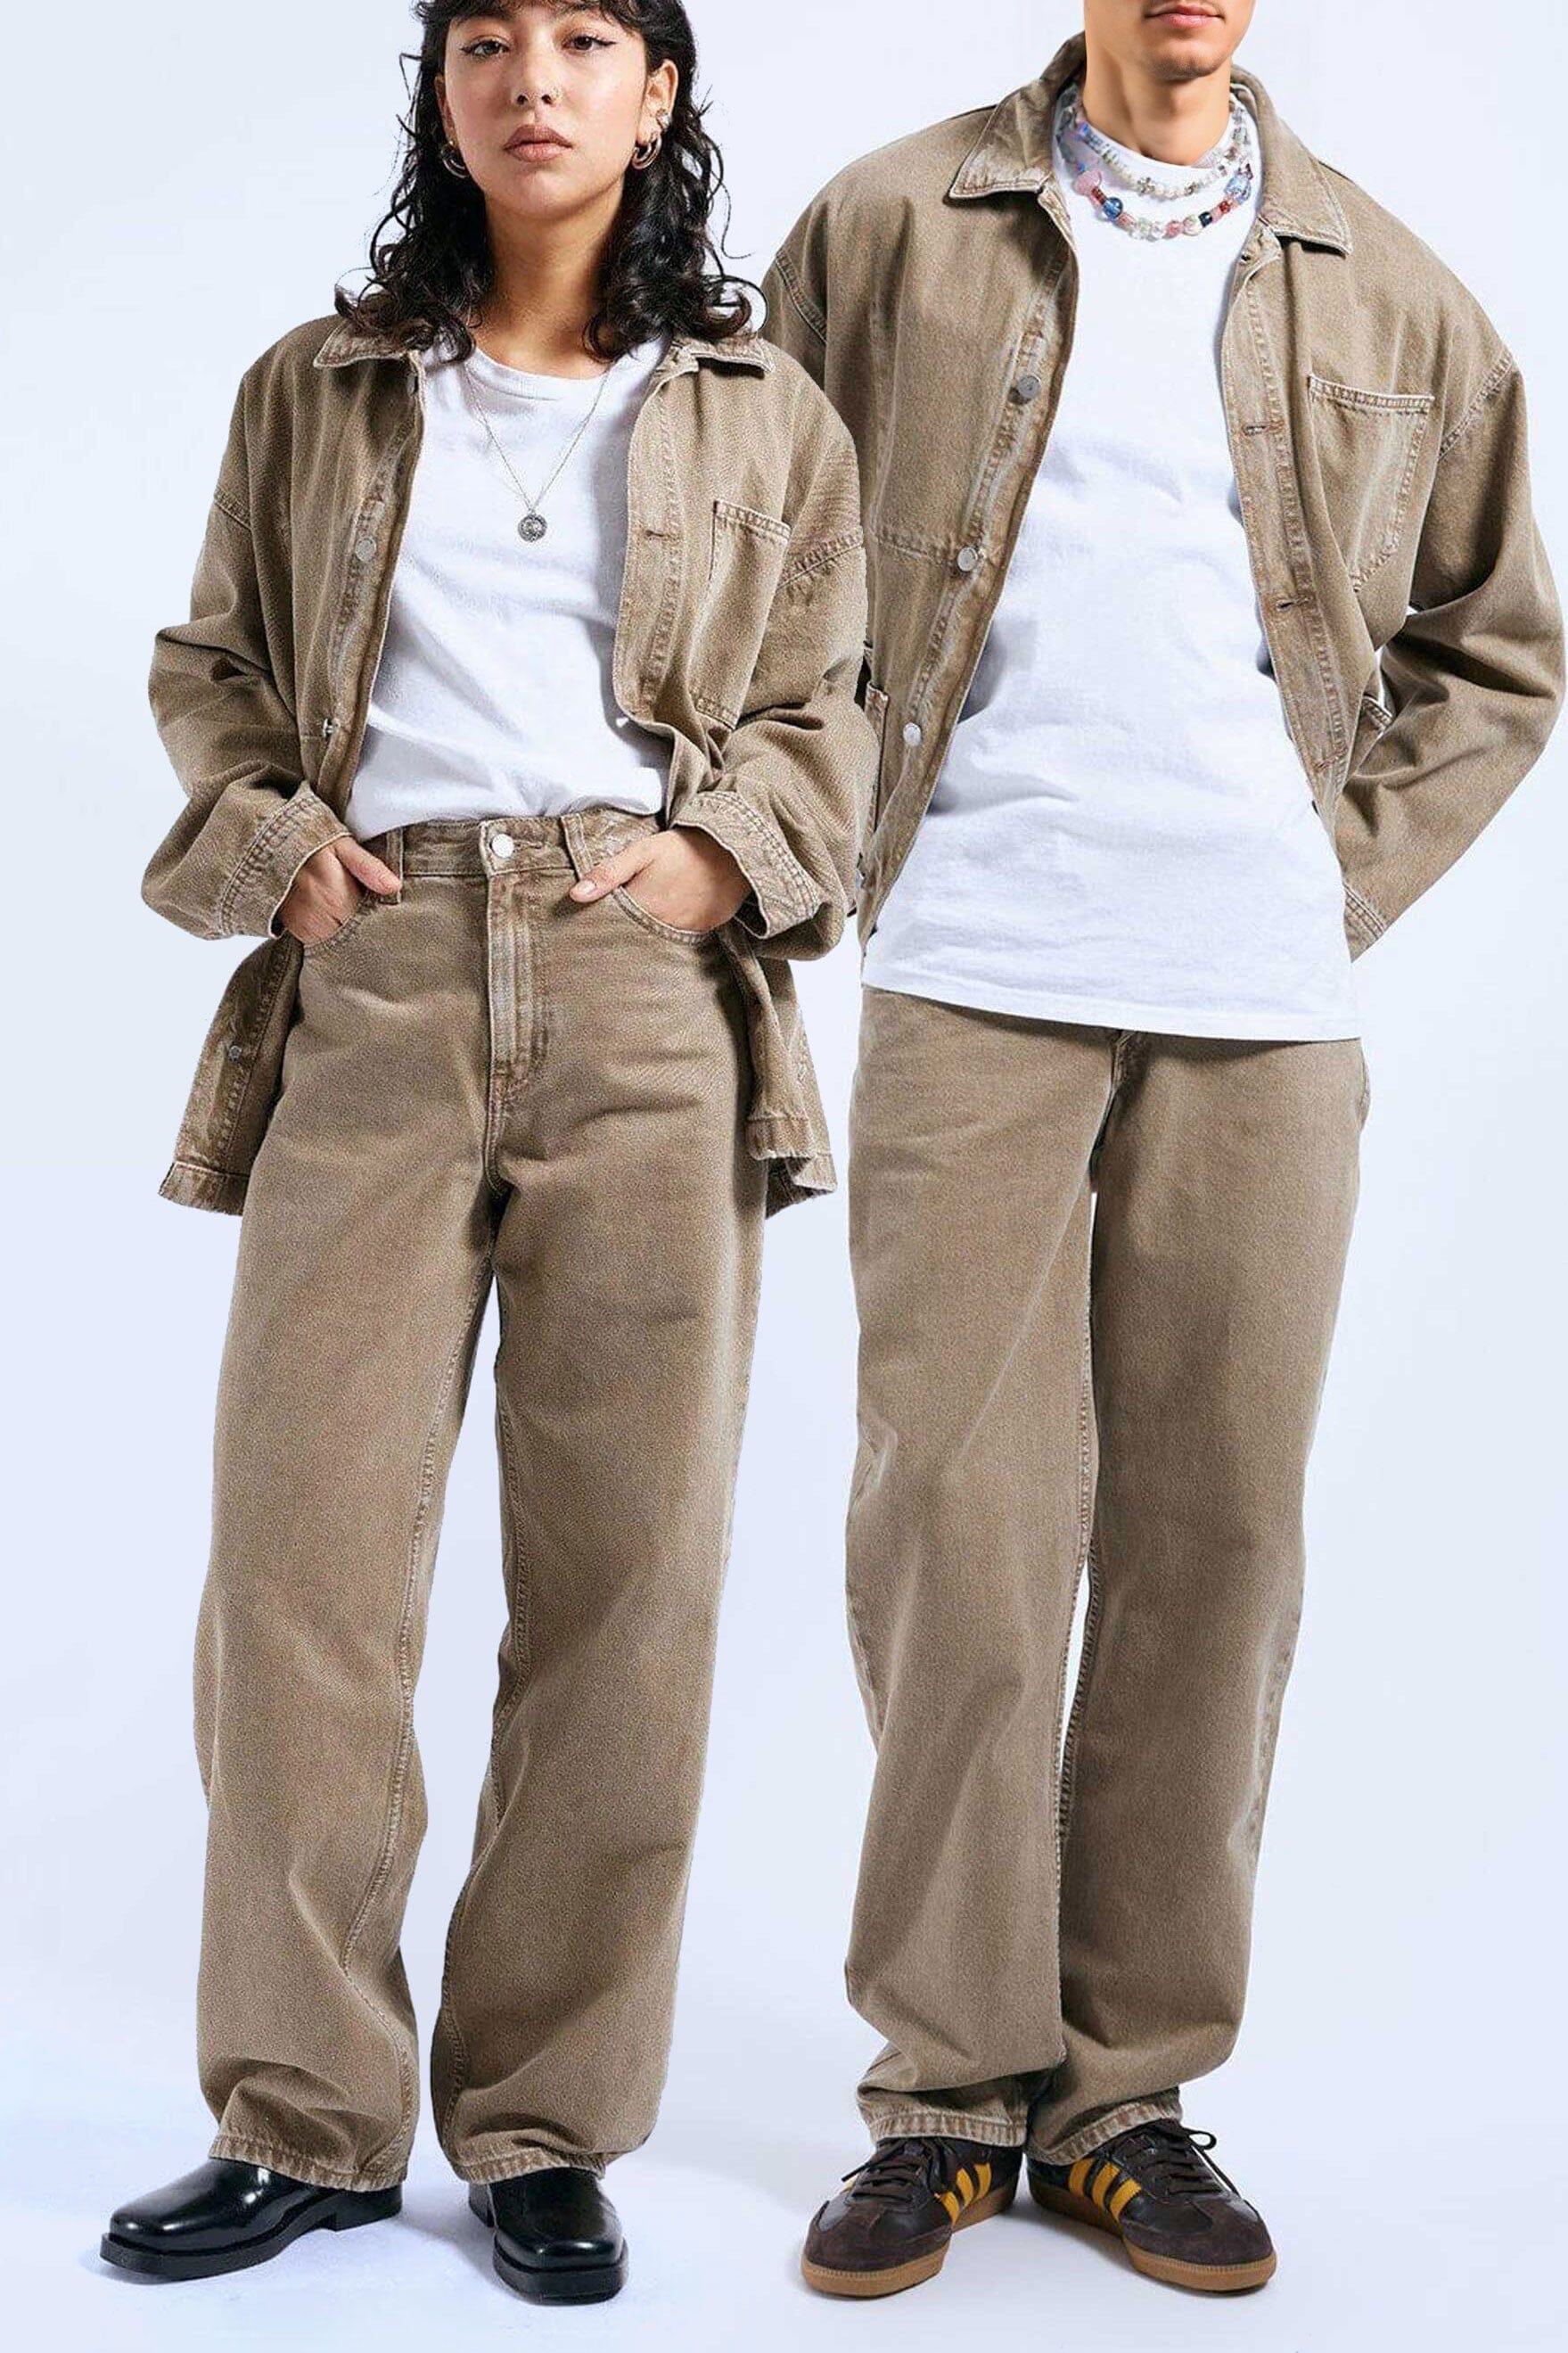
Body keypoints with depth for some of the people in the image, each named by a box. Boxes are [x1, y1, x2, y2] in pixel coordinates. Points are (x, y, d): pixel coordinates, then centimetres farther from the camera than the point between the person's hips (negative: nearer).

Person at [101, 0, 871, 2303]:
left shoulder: (762, 414, 14)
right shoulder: (317, 389, 16)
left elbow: (825, 706, 14)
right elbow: (210, 666, 19)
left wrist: (724, 849, -4)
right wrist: (269, 835, 2)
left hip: (647, 1002, 0)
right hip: (374, 987, 1)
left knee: (626, 1570, -1)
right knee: (300, 1552, -4)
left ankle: (548, 2121, 13)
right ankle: (306, 2117, 10)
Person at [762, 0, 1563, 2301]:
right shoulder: (889, 231, 7)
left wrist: (1343, 879, 8)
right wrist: (858, 837, 6)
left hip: (1265, 1005, 2)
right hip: (972, 986, -1)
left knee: (1213, 1537, 3)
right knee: (960, 1520, -3)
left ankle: (1136, 2089, 15)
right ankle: (953, 2088, 10)